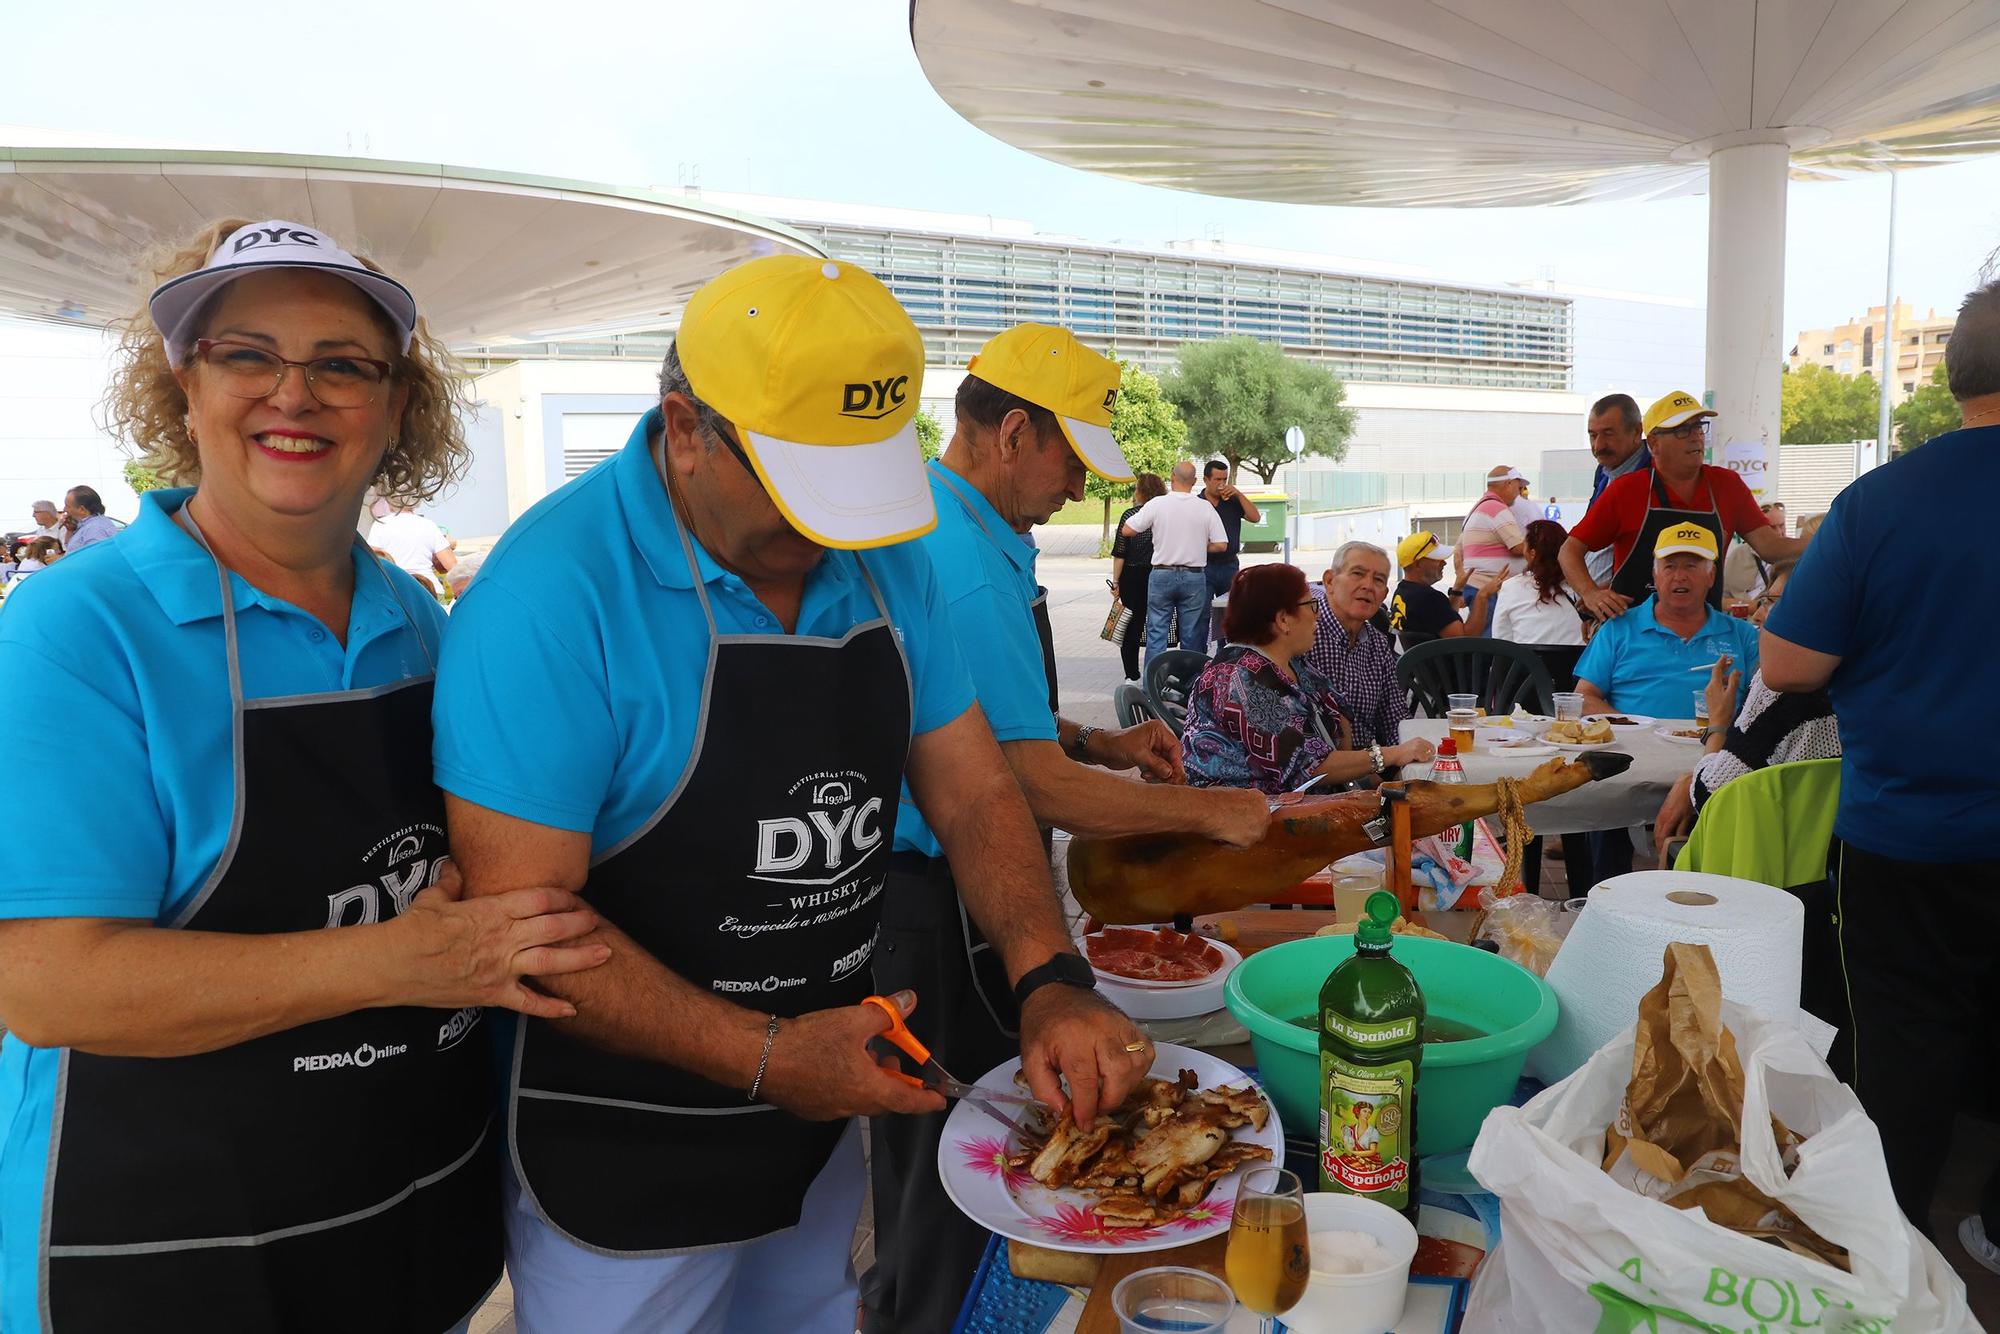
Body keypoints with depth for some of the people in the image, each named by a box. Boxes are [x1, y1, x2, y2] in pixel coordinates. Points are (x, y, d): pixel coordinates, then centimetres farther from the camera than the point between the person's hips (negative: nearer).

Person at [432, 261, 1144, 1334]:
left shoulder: (882, 562, -4)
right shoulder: (555, 590, -25)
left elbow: (973, 793, -1)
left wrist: (1051, 984, -15)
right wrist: (766, 1056, -26)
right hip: (623, 1163, -6)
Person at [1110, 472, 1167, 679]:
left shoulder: (1130, 514, -7)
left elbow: (1120, 552, -8)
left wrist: (1116, 581, -2)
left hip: (1133, 577, -2)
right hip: (1159, 576, 2)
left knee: (1132, 624, 6)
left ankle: (1132, 675, 7)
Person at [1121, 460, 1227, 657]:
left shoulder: (1157, 504, -6)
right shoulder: (1205, 507, -3)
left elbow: (1127, 530, -3)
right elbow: (1221, 545, -3)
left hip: (1162, 575, -1)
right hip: (1194, 576, 1)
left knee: (1156, 634, 4)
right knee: (1192, 636, 8)